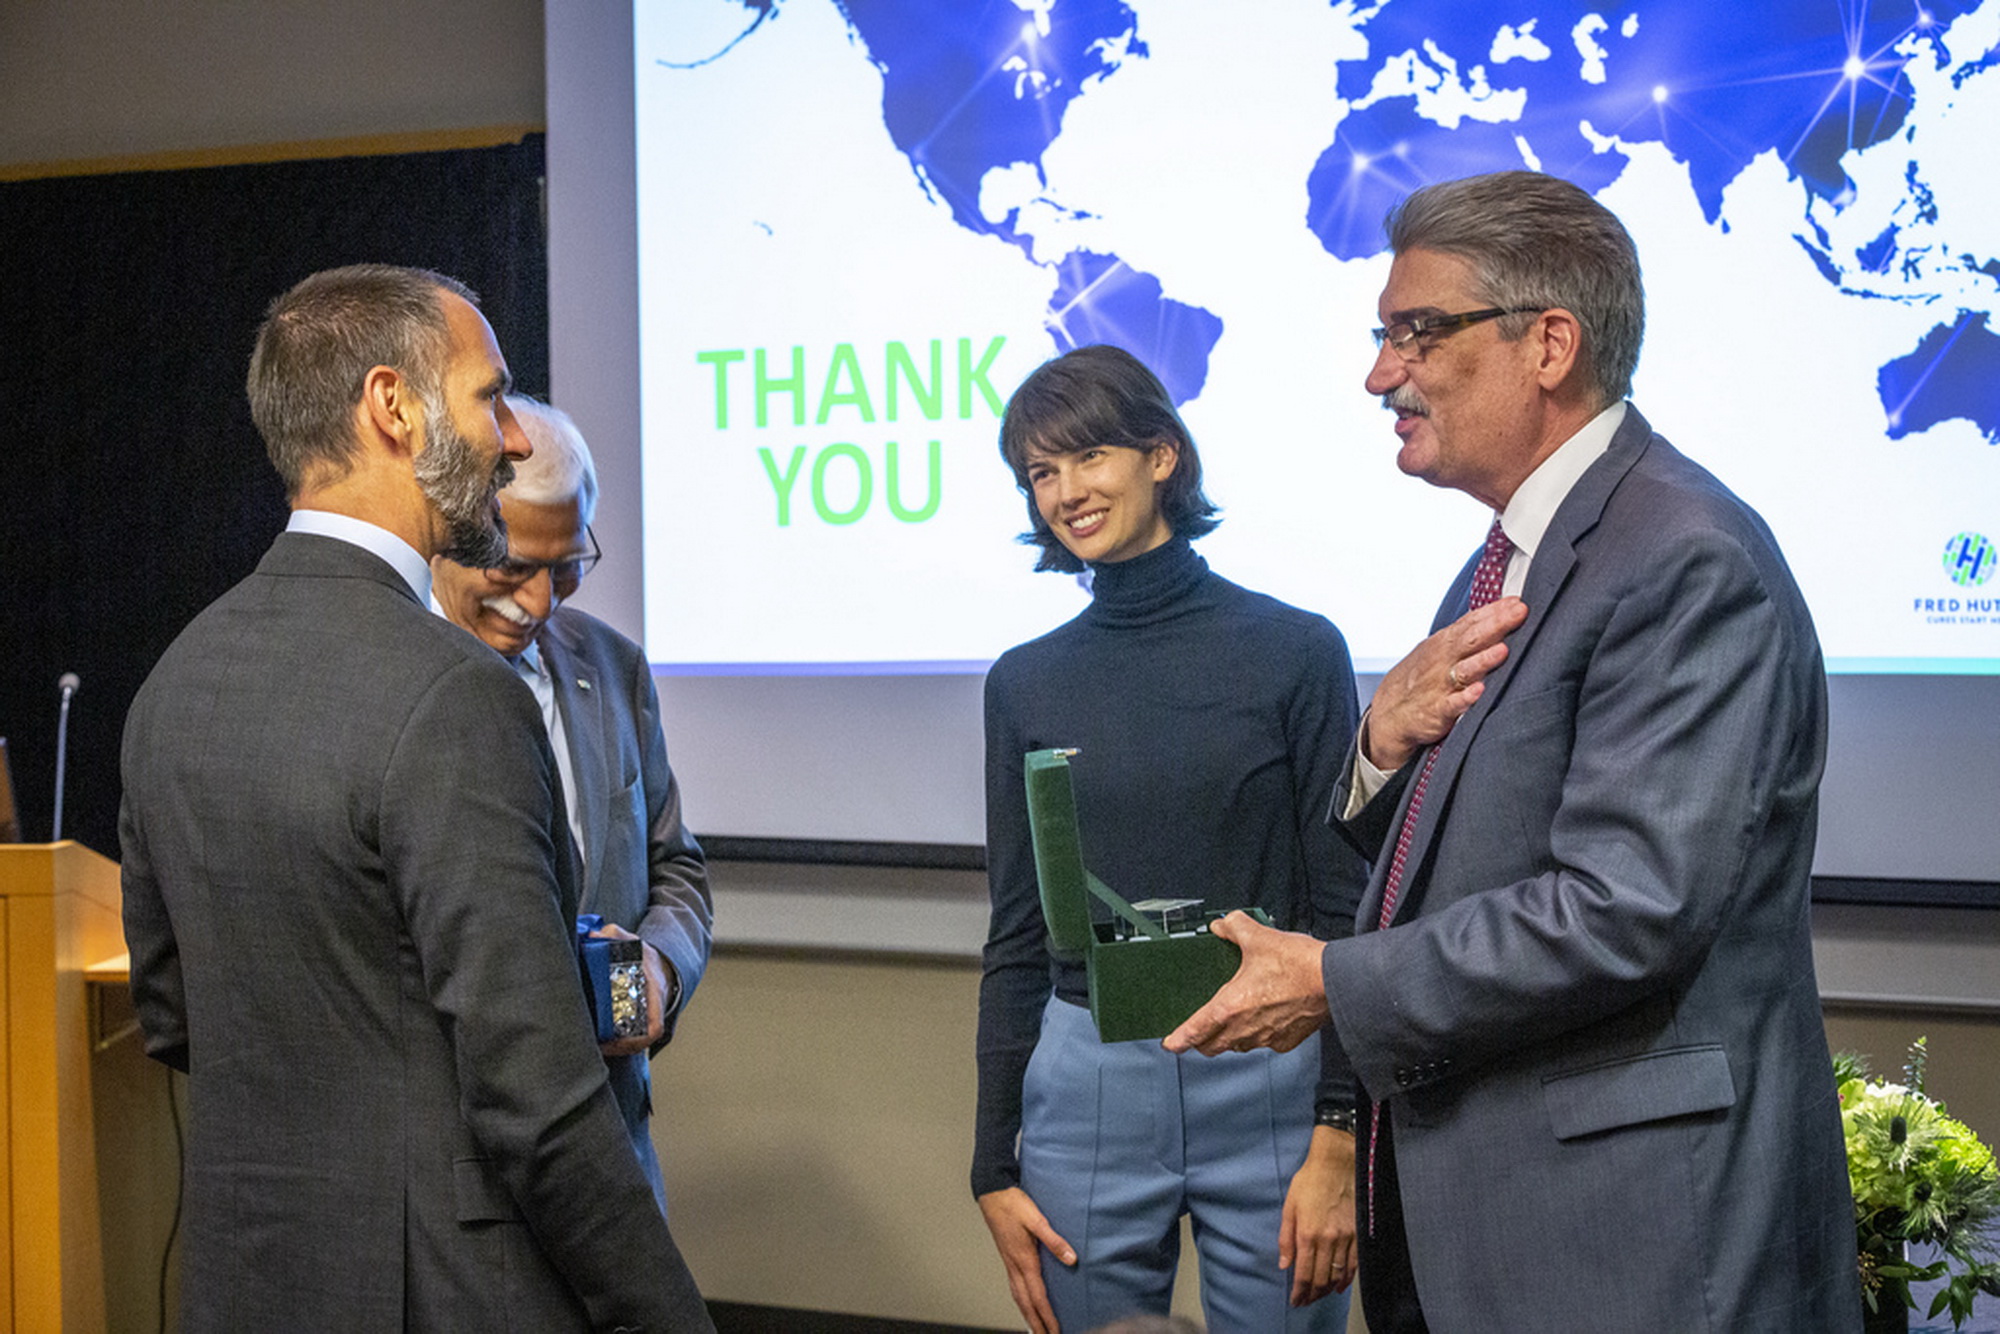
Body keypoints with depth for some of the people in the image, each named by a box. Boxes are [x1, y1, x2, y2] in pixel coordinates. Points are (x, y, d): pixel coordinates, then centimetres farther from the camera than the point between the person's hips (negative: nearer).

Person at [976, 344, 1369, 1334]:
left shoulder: (1294, 651, -3)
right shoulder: (1026, 683, 6)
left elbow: (1346, 908, -3)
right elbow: (1018, 935, 10)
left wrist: (1338, 1139, -10)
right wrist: (993, 1167, 7)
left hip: (1269, 1092, -2)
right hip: (1086, 1093, 3)